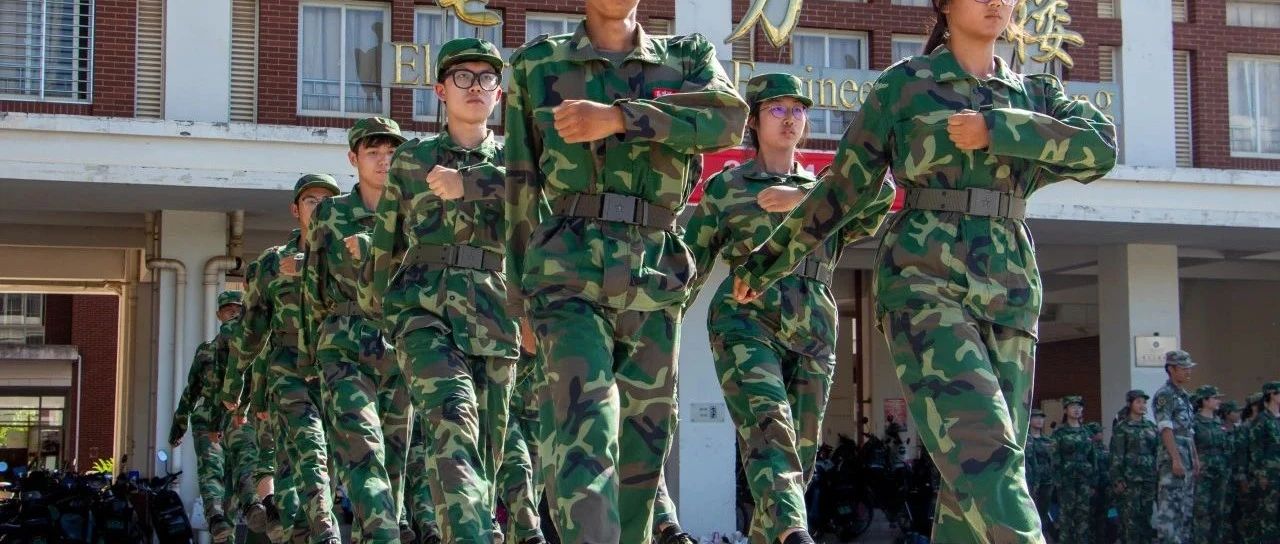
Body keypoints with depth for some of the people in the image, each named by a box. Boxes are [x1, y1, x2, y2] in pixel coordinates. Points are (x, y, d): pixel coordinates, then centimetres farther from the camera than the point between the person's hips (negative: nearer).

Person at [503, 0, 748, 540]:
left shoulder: (688, 56, 14)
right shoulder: (538, 63, 12)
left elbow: (727, 117, -9)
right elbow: (521, 183, 13)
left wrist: (618, 117, -19)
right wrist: (521, 292, 11)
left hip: (655, 274, 3)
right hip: (569, 267, -3)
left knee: (645, 438, 7)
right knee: (583, 430, -20)